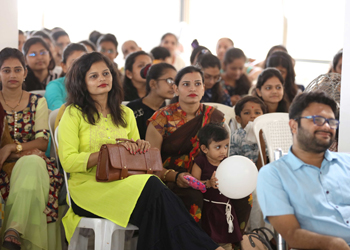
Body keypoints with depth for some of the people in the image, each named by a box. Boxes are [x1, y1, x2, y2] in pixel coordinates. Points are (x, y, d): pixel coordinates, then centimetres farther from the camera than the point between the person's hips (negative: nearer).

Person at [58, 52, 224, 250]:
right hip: (88, 188, -5)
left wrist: (140, 148, -3)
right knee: (153, 186, -31)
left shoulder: (125, 114, 20)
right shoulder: (74, 114, 3)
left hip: (123, 185, 5)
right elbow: (68, 161, -8)